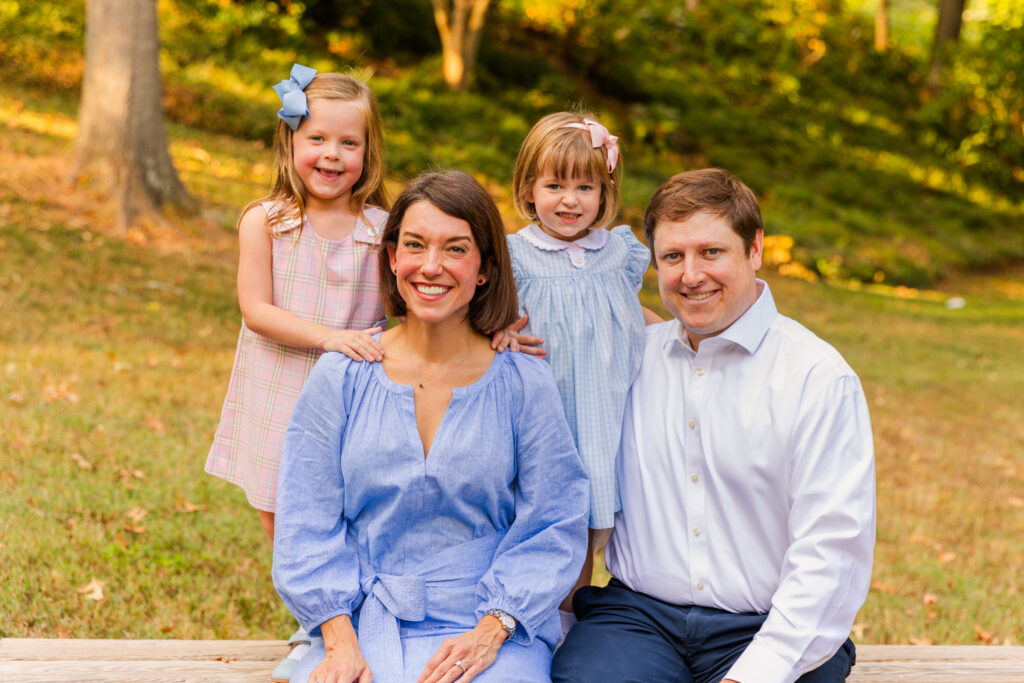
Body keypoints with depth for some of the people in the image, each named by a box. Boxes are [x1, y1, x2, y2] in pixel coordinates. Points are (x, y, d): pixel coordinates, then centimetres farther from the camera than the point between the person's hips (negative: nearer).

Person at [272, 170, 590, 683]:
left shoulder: (525, 382, 2)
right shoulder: (338, 377, 5)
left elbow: (552, 525, 1)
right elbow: (306, 526, 3)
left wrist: (490, 631, -11)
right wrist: (341, 640, -9)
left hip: (494, 630, 0)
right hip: (359, 624, 1)